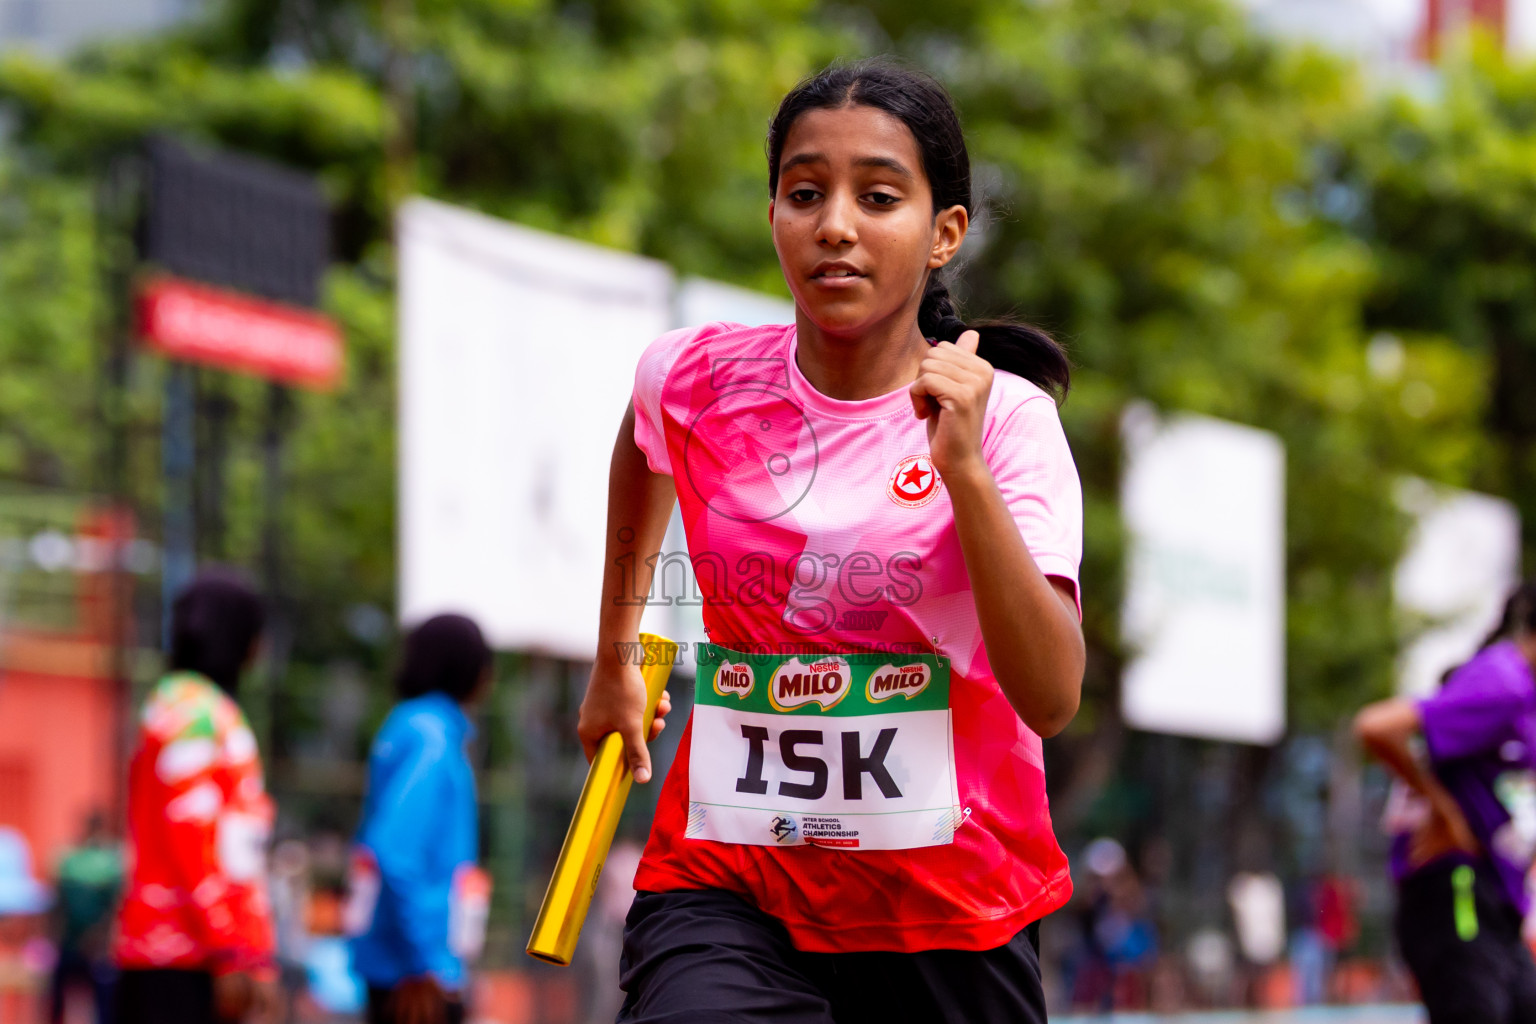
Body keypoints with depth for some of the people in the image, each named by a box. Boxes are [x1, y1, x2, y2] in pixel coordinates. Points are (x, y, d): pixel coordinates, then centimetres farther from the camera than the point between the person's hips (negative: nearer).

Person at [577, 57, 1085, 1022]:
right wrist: (616, 655, 30)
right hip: (725, 887, 0)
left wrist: (964, 471, -27)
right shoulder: (693, 381, -1)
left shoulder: (1005, 417, -9)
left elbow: (1051, 700, -20)